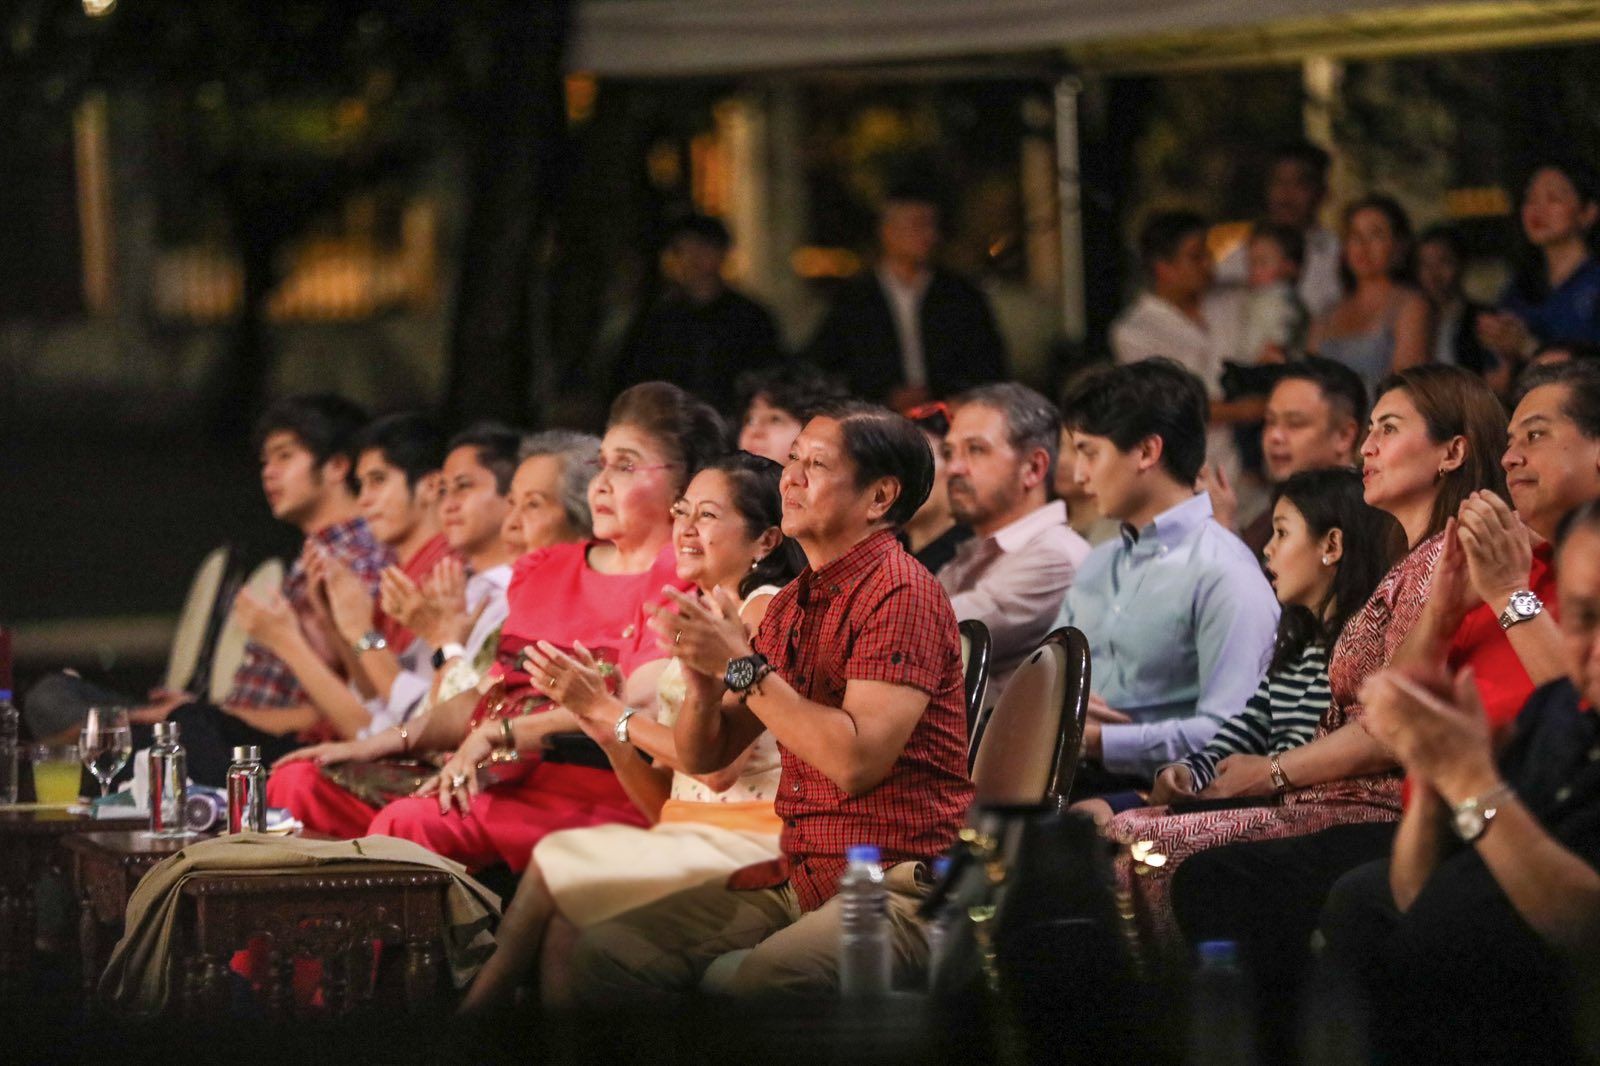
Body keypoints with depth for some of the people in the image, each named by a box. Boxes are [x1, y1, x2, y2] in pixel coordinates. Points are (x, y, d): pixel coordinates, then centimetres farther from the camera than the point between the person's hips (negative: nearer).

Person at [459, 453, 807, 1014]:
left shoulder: (766, 611, -5)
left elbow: (719, 764, -16)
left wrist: (611, 711, -9)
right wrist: (601, 724, 0)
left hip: (747, 840, -7)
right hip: (687, 836, 8)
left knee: (553, 868, -20)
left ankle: (473, 1016, -8)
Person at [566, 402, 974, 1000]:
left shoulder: (900, 593, -9)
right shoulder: (793, 604, 17)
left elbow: (856, 760, -21)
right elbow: (702, 758, 18)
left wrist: (742, 665, -14)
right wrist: (703, 679, -4)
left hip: (897, 881, -8)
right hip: (795, 876, 8)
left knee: (768, 977, -38)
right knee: (602, 953, -10)